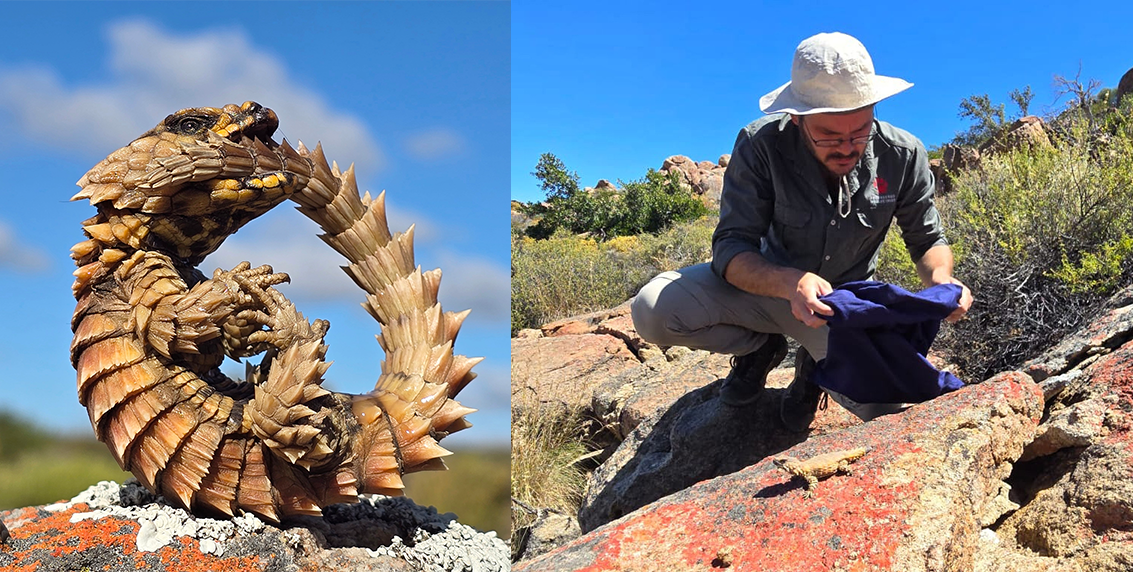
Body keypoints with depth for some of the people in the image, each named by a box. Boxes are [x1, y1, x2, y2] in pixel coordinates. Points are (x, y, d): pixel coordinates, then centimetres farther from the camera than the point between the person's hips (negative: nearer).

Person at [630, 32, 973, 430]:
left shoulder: (902, 156, -17)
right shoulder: (762, 145, -23)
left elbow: (927, 239, -1)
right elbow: (730, 248, -24)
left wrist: (940, 279, -27)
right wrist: (791, 283, -46)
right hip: (771, 285, 0)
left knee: (888, 406, -27)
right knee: (653, 310, -26)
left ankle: (816, 365, 11)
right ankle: (761, 347, 6)